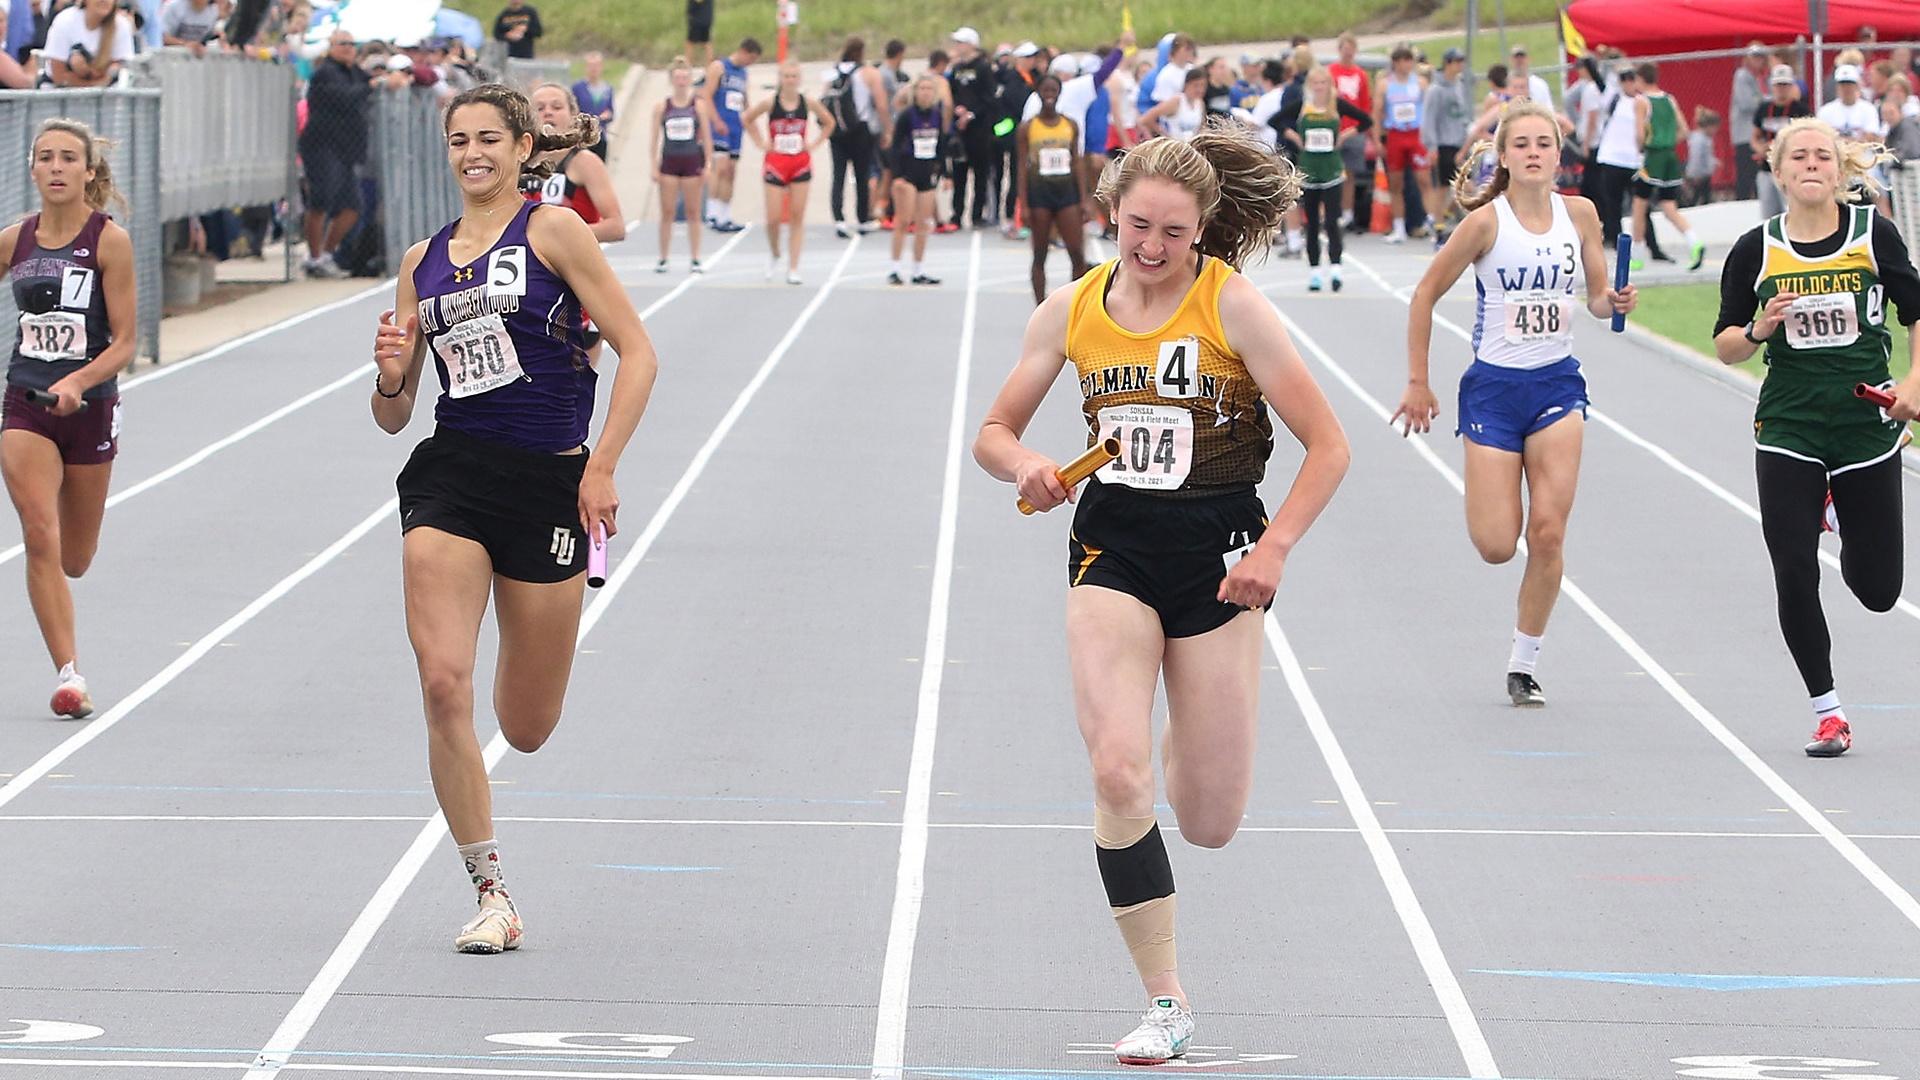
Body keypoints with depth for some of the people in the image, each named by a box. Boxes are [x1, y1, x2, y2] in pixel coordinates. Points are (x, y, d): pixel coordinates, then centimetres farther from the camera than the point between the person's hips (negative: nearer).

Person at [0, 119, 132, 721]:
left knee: (73, 560, 9)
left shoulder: (109, 241, -7)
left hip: (90, 405, -1)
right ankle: (68, 673, -13)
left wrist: (77, 382, -24)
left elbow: (123, 342, -10)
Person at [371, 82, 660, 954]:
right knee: (442, 685, -17)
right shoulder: (422, 261, 12)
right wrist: (391, 377, -6)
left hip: (549, 484, -3)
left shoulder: (552, 230, -1)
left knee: (526, 729, 4)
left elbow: (637, 353, -4)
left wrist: (602, 467, -12)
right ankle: (491, 896, -6)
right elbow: (393, 417, 16)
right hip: (449, 479, 3)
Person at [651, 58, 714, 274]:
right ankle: (663, 258, 6)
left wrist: (707, 165, -3)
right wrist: (654, 167, -2)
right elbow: (656, 139, 3)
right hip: (669, 161, 0)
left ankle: (695, 259, 9)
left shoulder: (698, 106, 0)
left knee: (693, 213, 4)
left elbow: (707, 138, 2)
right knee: (667, 212, 1)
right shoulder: (662, 107, 1)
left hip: (692, 162, 0)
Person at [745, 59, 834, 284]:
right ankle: (774, 255, 26)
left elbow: (829, 123, 13)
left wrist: (814, 144, 3)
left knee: (797, 217, 1)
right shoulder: (770, 102, -8)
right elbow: (747, 119, 8)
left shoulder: (807, 103, -4)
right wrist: (761, 143, 2)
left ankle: (793, 269, 5)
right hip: (776, 163, -1)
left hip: (800, 164, 1)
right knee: (773, 218, -3)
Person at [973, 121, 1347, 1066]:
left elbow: (1327, 446, -7)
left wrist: (1273, 548, -18)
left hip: (1218, 552, -2)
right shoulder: (1072, 310, 2)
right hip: (1113, 548, 2)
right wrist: (1025, 465, -11)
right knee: (1117, 774, -20)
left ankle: (1194, 732, 41)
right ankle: (1165, 1005, -8)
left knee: (1210, 825, 1)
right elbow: (994, 432, 12)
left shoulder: (1232, 305, -8)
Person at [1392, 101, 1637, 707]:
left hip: (1557, 384, 2)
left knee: (1548, 535, -8)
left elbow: (1597, 298, 10)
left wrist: (1613, 302, -14)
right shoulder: (1486, 221, -11)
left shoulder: (1580, 214, 0)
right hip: (1494, 384, -2)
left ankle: (1524, 664, 7)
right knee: (1496, 545, -6)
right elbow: (1426, 296, -3)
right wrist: (1417, 383, -2)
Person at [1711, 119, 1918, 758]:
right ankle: (1826, 711, 6)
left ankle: (1839, 513, 42)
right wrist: (1758, 329, -15)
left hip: (1866, 428, 0)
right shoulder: (1757, 249, -1)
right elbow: (1725, 346, 5)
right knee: (1794, 575, -10)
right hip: (1788, 430, 0)